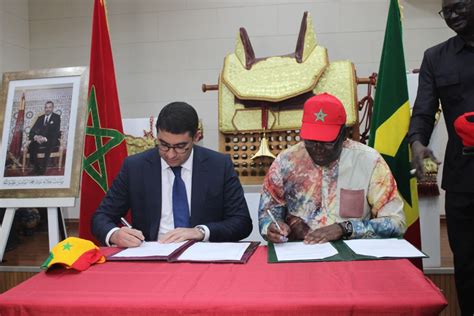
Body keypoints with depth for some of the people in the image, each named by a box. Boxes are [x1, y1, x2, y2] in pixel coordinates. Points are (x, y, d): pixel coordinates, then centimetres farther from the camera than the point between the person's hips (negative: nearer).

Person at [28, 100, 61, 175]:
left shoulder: (57, 117, 6)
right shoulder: (40, 118, 20)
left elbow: (55, 131, -6)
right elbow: (32, 130, 11)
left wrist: (45, 138, -22)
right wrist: (35, 136, -13)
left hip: (51, 140, -4)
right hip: (39, 139, 4)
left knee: (49, 145, -39)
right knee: (31, 145, -28)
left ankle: (43, 168, -31)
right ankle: (36, 167, -17)